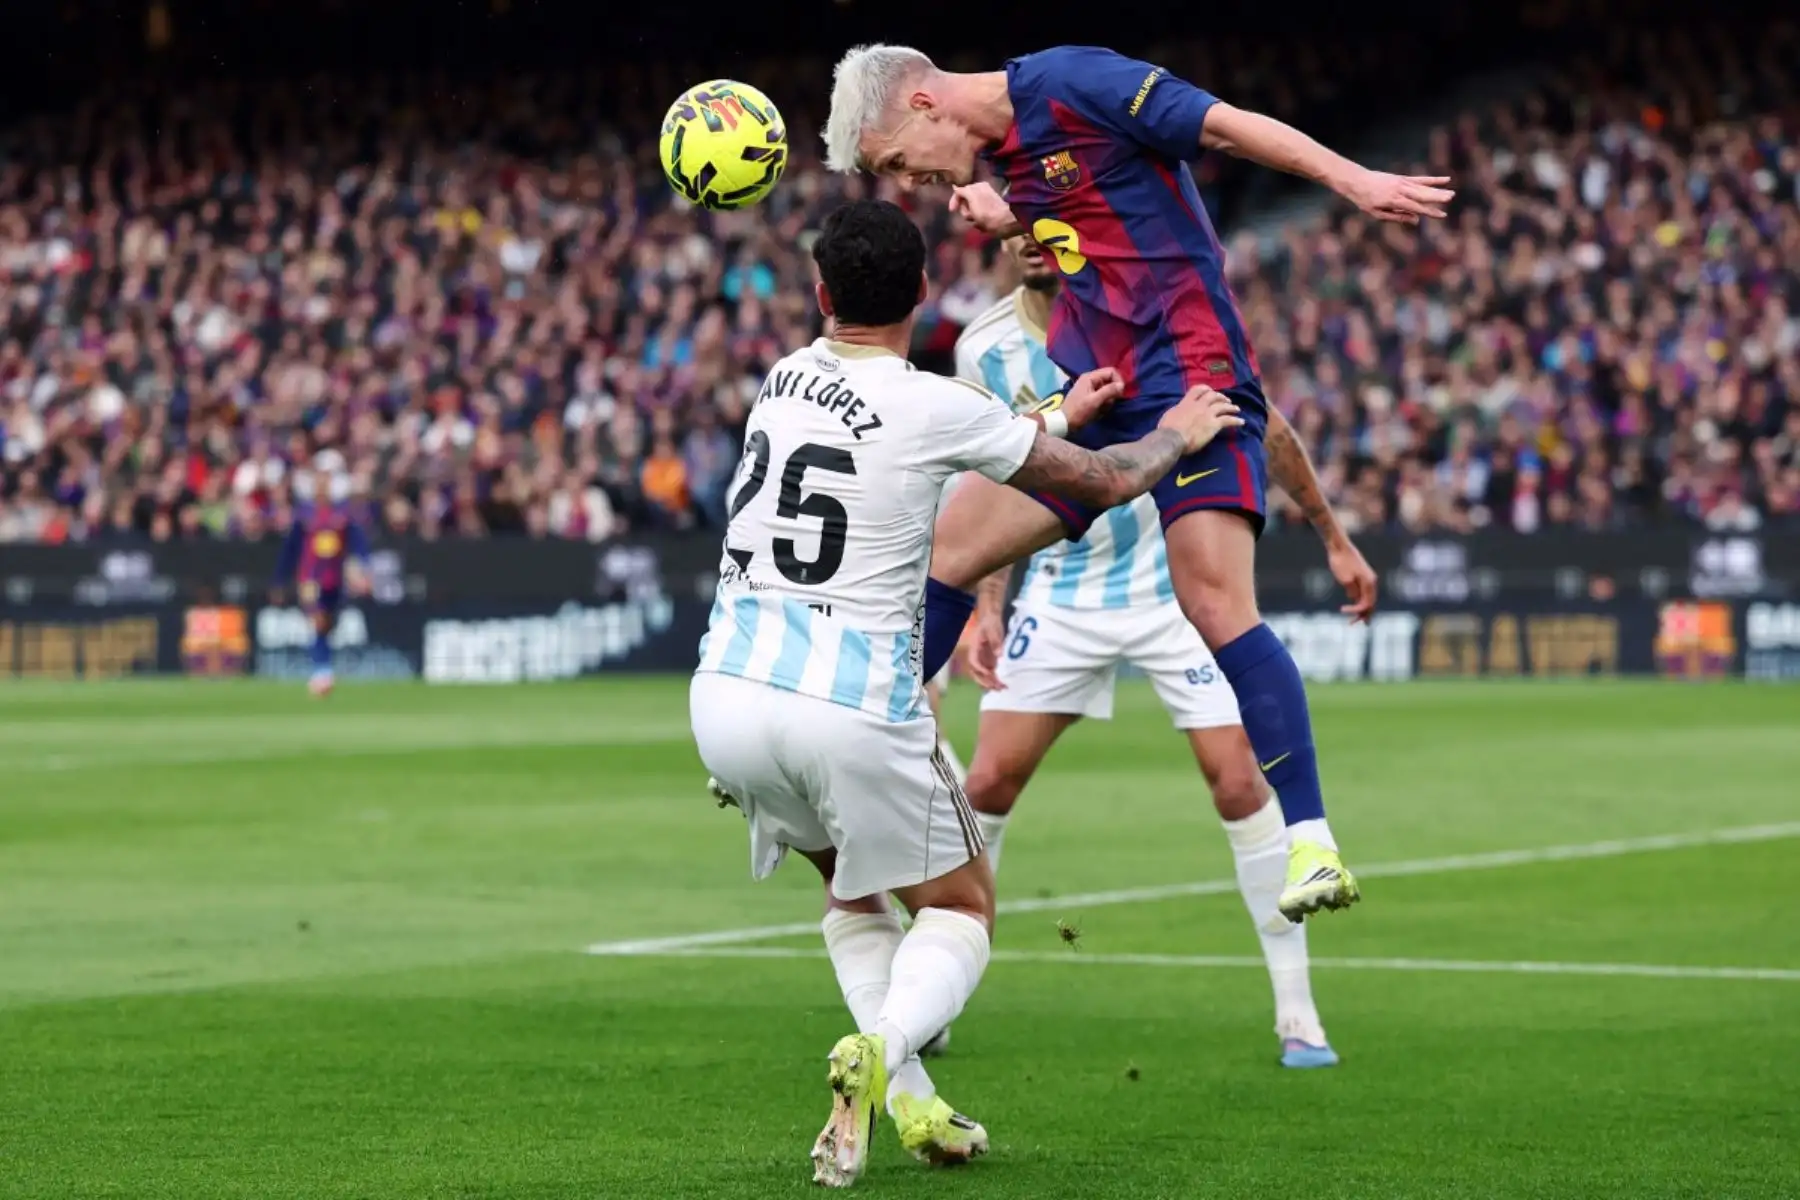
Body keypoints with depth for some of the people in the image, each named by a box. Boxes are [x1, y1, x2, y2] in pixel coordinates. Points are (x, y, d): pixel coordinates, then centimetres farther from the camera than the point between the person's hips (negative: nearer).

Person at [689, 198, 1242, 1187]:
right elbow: (1107, 482, 7)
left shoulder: (785, 379, 10)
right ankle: (880, 1047, -18)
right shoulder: (935, 409, -8)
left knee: (852, 888, 28)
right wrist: (1178, 434, 26)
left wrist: (1054, 413, 38)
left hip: (727, 695, 5)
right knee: (961, 908, 13)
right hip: (852, 711, -5)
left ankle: (911, 1103, 11)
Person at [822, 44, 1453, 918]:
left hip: (1191, 384, -9)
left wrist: (1353, 180, -22)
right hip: (1094, 396, 9)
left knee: (1216, 604, -21)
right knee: (942, 548, 9)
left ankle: (1312, 847, -23)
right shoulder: (1003, 149, 13)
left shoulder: (1067, 83, -11)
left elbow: (1226, 126, -14)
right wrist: (1003, 219, 5)